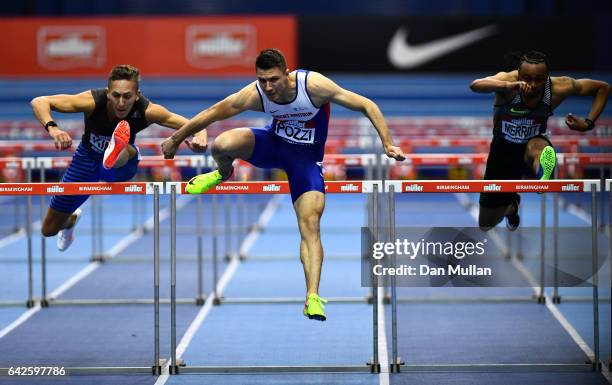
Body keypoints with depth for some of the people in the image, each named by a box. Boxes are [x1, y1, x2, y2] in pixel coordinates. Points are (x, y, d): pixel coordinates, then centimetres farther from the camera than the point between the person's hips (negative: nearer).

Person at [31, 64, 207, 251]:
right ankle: (71, 219, 47)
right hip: (87, 159, 1)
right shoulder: (93, 101, -33)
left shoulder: (146, 111, -31)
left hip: (121, 166, -1)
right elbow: (38, 102, -33)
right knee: (49, 229, 13)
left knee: (128, 152, -41)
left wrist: (200, 137, -52)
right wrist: (52, 128, -53)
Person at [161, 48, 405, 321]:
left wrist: (388, 145, -26)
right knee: (222, 145, -27)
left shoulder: (313, 85, -28)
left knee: (310, 224, -19)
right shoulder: (255, 94, -21)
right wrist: (176, 138, 1)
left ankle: (312, 297, -20)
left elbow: (367, 106, -22)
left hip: (306, 156, -2)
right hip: (273, 143, 2)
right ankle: (223, 174, 11)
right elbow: (212, 113, -7)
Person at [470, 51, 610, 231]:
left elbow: (603, 88, -7)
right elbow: (475, 85, -49)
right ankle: (511, 205, 47)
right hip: (503, 151, 1)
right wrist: (509, 86, -65)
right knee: (486, 224, 13)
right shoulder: (508, 80, -27)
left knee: (536, 146, -40)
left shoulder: (559, 87, -21)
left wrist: (588, 123, -19)